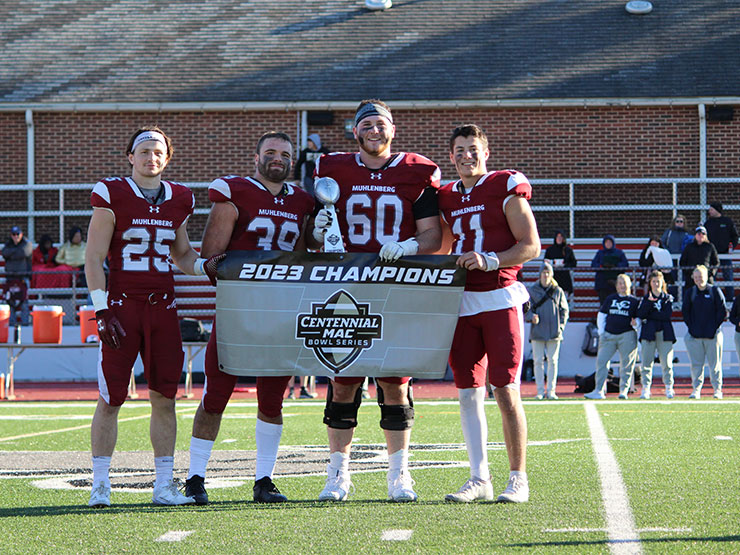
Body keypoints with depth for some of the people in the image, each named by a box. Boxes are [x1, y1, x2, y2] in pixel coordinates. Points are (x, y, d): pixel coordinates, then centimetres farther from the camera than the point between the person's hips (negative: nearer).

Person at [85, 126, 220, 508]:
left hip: (162, 305, 4)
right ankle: (100, 485, 4)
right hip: (121, 303, -4)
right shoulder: (111, 195, -3)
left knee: (164, 397, 4)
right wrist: (102, 310, -11)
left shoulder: (179, 200, 11)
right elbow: (94, 258, -4)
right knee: (111, 398, -4)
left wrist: (205, 266, 2)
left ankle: (164, 485, 10)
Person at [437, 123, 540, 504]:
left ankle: (518, 479, 1)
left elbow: (531, 247, -6)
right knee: (468, 393, 4)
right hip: (461, 300, 6)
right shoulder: (447, 198, 15)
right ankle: (479, 479, 8)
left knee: (506, 392, -7)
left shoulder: (505, 187, -2)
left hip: (500, 297, -5)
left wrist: (490, 260, -18)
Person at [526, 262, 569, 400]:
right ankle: (540, 391, 2)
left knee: (553, 361, 1)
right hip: (537, 332, -1)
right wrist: (531, 316, -14)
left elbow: (564, 310, 11)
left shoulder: (558, 291, 8)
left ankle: (551, 391, 5)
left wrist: (561, 325, -1)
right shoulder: (532, 290, 5)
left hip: (554, 332, 1)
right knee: (538, 361, -2)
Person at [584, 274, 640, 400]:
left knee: (626, 364, -3)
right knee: (601, 361, -6)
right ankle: (599, 391, -4)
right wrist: (601, 332, 5)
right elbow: (601, 315, 16)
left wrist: (635, 323, -14)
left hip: (627, 335, -2)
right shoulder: (610, 299, 15)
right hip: (608, 335, 2)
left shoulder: (634, 301, 8)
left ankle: (624, 390, 6)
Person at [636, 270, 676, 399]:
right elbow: (640, 314, -2)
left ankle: (669, 388, 2)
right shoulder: (645, 298, 14)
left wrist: (650, 315, -5)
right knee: (647, 363, -5)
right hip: (648, 333, 1)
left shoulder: (668, 298, 12)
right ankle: (645, 388, -2)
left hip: (664, 333, -1)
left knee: (667, 363, -4)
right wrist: (649, 302, -13)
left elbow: (668, 314, -5)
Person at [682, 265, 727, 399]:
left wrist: (715, 328, -7)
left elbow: (723, 312, -1)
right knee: (696, 364, 0)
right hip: (695, 335, 2)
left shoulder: (715, 291, 0)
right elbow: (685, 311, 11)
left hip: (712, 334, -2)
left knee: (714, 363, 2)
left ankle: (717, 389, 9)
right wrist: (691, 327, 1)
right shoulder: (690, 292, 8)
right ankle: (696, 390, 5)